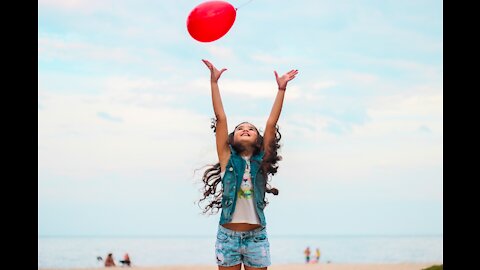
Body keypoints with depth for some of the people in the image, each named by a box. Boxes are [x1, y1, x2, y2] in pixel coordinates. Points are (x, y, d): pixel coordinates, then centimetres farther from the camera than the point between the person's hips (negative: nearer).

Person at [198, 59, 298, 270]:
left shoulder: (262, 160, 6)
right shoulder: (227, 158, 3)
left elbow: (271, 123, 1)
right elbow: (220, 118, -1)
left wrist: (281, 89, -3)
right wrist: (214, 82, -4)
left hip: (256, 237, 1)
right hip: (228, 235, -1)